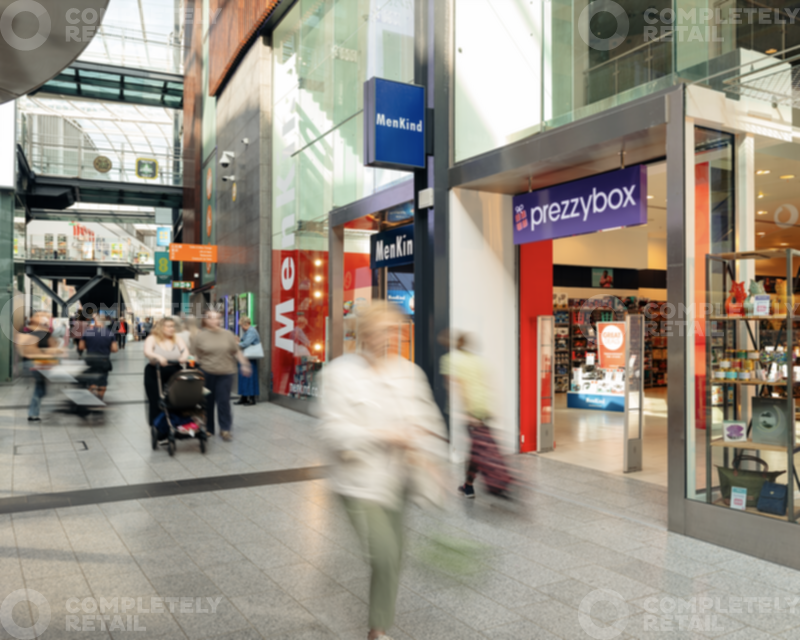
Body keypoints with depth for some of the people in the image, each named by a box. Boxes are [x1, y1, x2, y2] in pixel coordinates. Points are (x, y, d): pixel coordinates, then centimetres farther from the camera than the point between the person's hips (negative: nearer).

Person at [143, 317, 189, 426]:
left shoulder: (177, 339, 9)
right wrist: (158, 357, -39)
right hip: (155, 373, -2)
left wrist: (184, 357, -31)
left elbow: (185, 350, -6)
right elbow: (147, 352, -18)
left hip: (175, 373, 2)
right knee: (156, 402, 1)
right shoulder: (152, 339, 0)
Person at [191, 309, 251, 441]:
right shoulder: (199, 336, 1)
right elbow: (193, 355, 3)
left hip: (225, 373, 1)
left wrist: (244, 364, 5)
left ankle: (225, 429, 5)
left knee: (224, 401, -3)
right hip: (206, 373, 0)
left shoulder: (228, 334, 6)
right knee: (207, 401, 8)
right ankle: (207, 429, 21)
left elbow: (237, 351, 11)